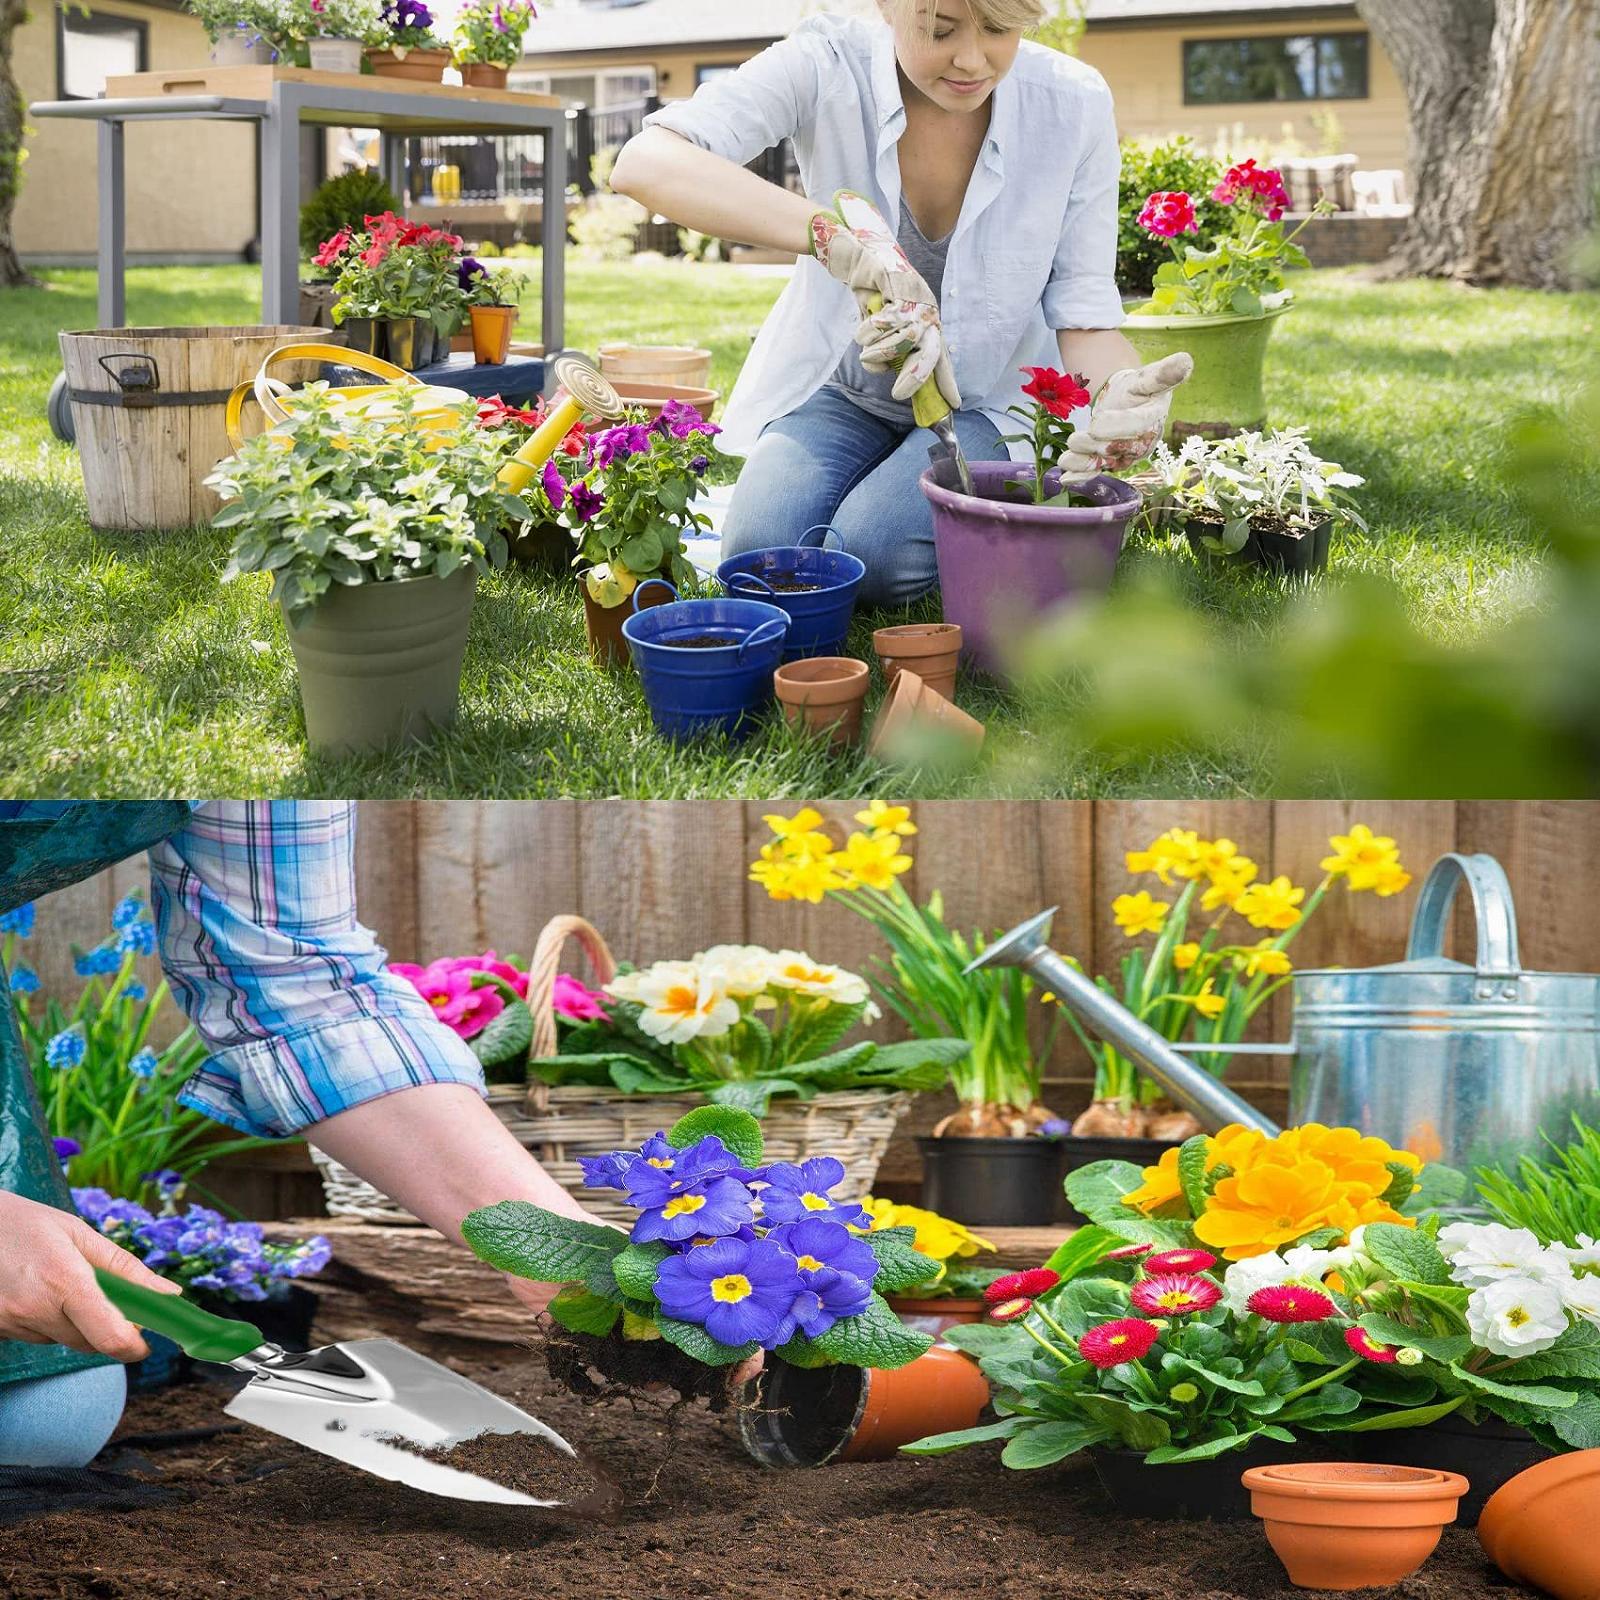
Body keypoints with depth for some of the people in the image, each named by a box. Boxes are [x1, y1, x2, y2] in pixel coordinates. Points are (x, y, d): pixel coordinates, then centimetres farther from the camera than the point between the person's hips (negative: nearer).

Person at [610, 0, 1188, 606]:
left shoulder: (1073, 102, -18)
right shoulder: (828, 67, -23)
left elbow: (1082, 307, -12)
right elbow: (644, 163, -37)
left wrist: (1117, 390, -38)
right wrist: (842, 241, -49)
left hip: (993, 400, -1)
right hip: (844, 388, 1)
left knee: (873, 556, -27)